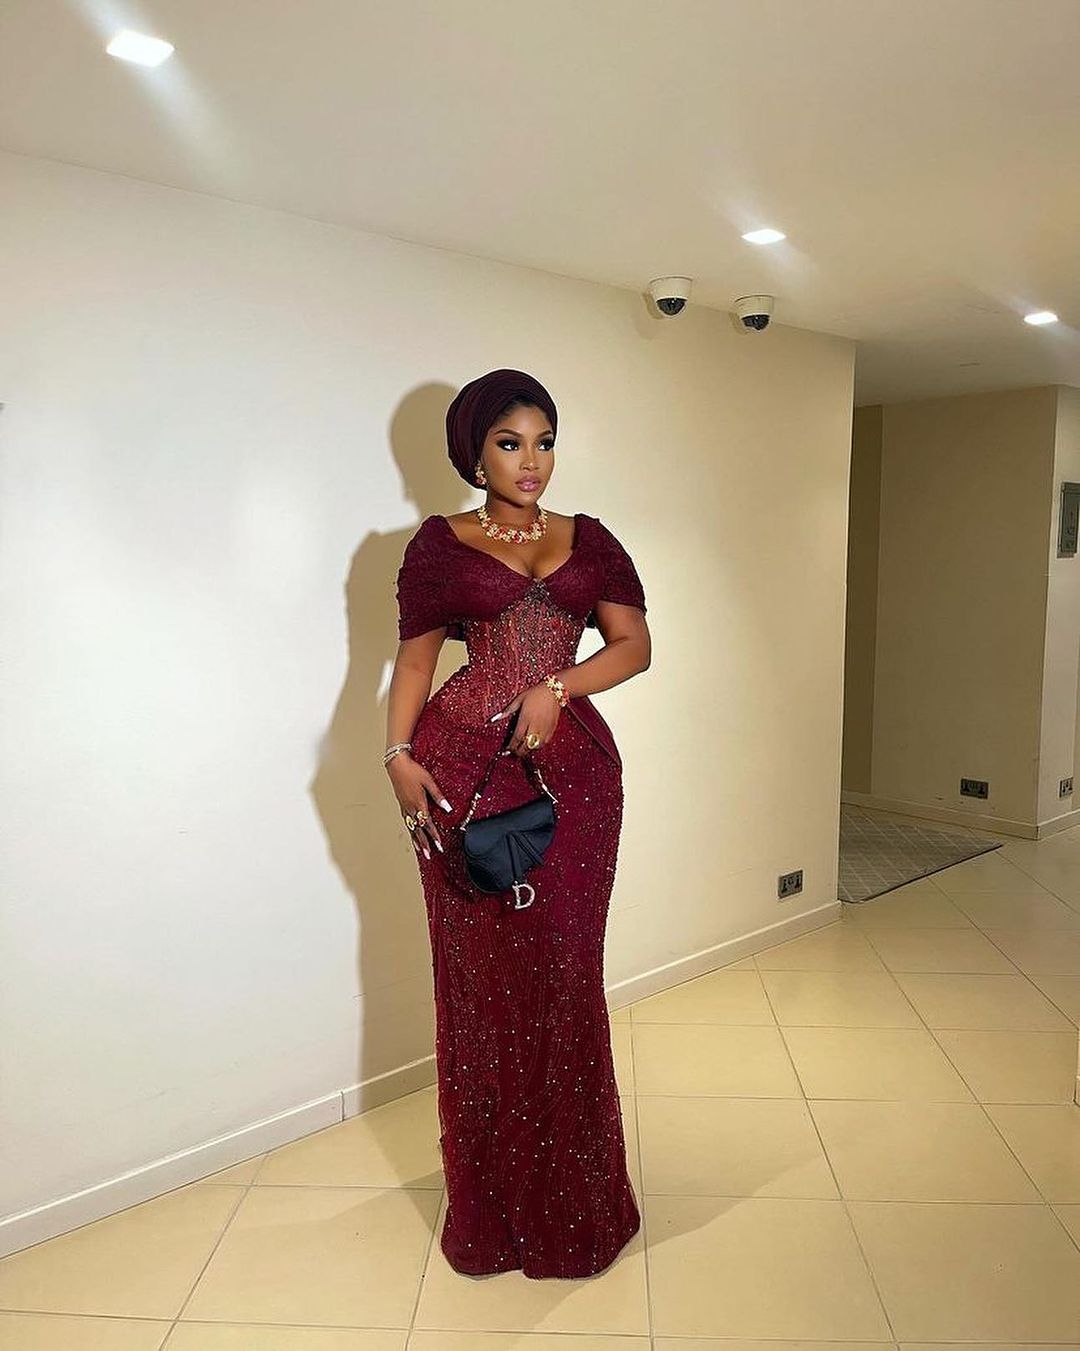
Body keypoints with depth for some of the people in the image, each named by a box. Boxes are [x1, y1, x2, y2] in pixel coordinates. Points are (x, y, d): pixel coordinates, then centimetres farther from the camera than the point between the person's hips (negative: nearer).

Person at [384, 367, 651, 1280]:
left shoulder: (589, 540, 13)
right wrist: (400, 754, -9)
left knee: (563, 972, 5)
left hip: (571, 765, 2)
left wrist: (557, 686, -12)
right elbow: (415, 659, 5)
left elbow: (635, 645, 4)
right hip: (466, 768, -1)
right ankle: (491, 1199, 22)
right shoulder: (439, 543, 7)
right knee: (480, 975, 4)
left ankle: (570, 1198, 24)